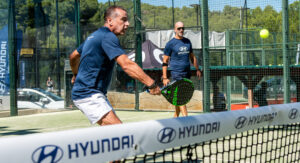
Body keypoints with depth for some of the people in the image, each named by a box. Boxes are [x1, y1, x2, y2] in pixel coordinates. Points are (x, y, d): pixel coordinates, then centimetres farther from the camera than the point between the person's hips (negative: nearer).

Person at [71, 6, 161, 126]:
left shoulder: (94, 36, 17)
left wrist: (76, 75, 48)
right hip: (88, 95, -11)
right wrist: (151, 84, -31)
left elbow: (73, 57, 30)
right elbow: (126, 65, -27)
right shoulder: (108, 36, -15)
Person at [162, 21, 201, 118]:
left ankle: (175, 117, 20)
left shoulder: (187, 41, 14)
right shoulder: (170, 44, -2)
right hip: (176, 73, -5)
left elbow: (192, 57, 25)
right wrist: (164, 77, -8)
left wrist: (197, 69, 20)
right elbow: (165, 61, -2)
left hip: (187, 73, 5)